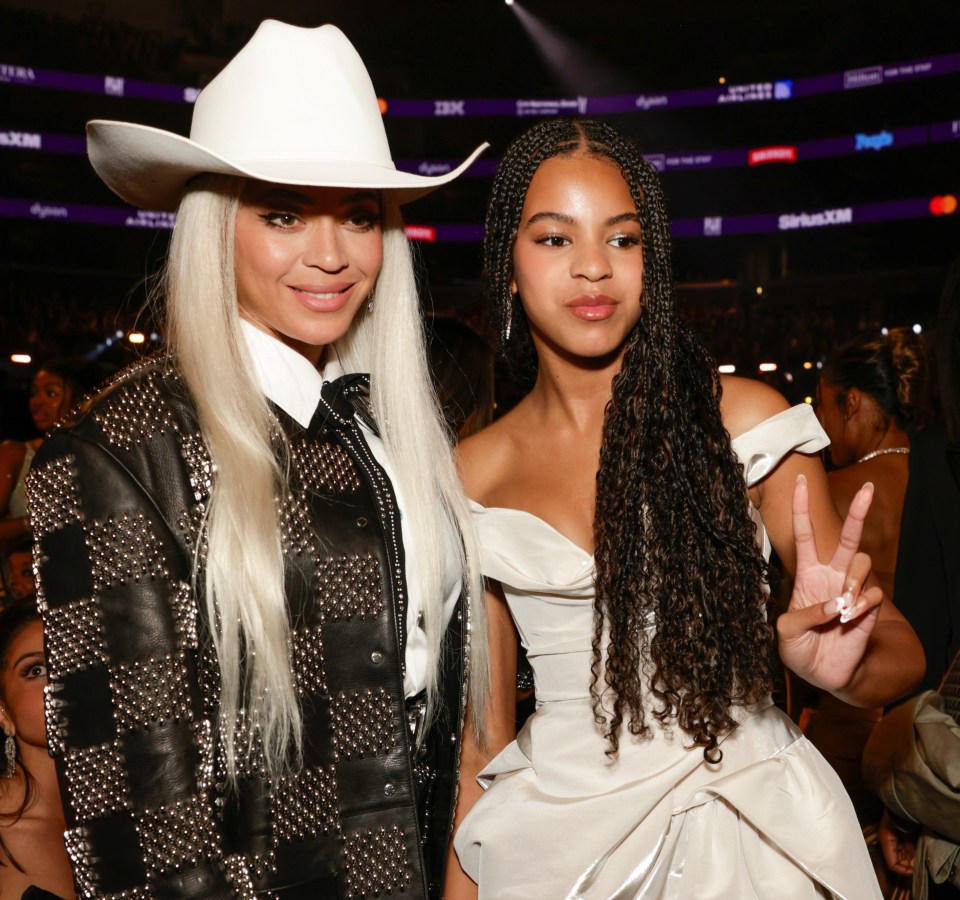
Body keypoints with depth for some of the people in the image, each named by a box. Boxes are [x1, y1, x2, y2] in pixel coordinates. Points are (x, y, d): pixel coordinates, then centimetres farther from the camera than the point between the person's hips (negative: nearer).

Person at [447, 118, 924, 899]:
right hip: (558, 832, 1)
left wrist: (843, 665, -26)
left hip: (749, 824, -1)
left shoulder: (742, 418, -8)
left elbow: (900, 653, -5)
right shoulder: (473, 477, -3)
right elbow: (483, 732, 3)